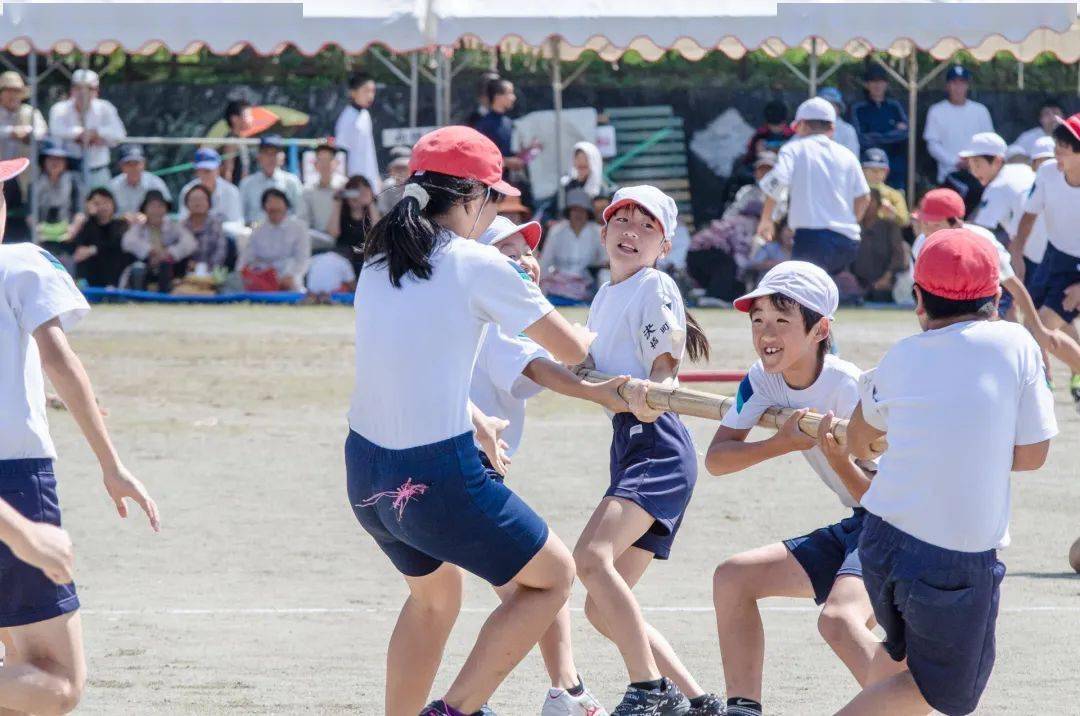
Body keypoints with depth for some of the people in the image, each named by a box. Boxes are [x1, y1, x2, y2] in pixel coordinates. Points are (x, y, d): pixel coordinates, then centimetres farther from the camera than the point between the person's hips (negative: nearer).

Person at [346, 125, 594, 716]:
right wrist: (600, 333, 24)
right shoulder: (478, 266, -9)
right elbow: (571, 350, 2)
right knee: (553, 577, 12)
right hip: (438, 477, -7)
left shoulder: (379, 263, 10)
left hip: (365, 470, 7)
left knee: (434, 594, 31)